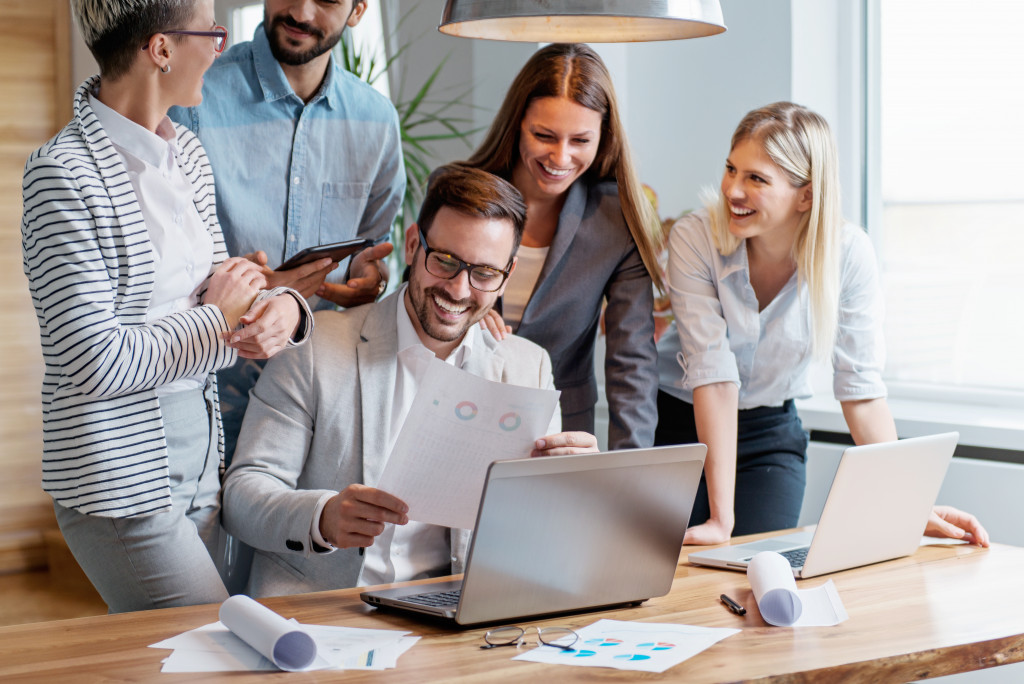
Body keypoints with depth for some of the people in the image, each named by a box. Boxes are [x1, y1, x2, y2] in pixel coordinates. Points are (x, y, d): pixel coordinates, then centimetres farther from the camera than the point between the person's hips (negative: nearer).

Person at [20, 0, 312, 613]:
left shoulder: (187, 155, 9)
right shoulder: (65, 173, -16)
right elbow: (97, 362, -20)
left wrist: (283, 308, -8)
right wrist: (218, 317, -10)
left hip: (201, 462, 8)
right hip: (122, 476, -7)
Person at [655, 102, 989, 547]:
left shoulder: (848, 253, -19)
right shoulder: (695, 240, -23)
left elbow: (861, 388, -14)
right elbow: (713, 375, -29)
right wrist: (722, 515, -32)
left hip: (771, 432, 1)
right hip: (679, 422, -1)